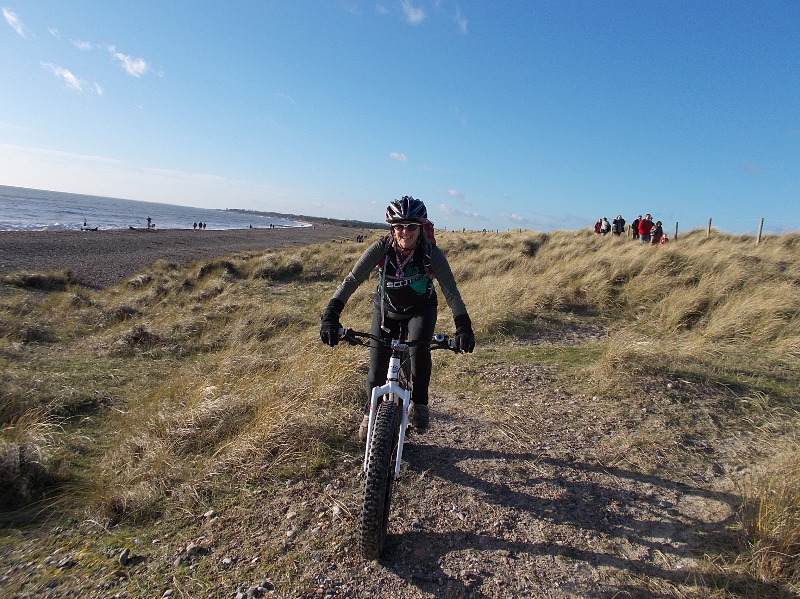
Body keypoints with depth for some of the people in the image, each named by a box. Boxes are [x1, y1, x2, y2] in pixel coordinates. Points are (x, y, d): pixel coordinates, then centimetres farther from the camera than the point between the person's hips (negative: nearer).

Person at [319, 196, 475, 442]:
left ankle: (419, 403, -5)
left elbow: (451, 291, -27)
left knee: (419, 347, -29)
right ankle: (370, 413, 25)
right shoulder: (381, 248, -26)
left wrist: (463, 327, -39)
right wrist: (330, 316, -40)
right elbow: (351, 280, -30)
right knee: (377, 369, -4)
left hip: (421, 309, 0)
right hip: (387, 308, 1)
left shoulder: (432, 254, -27)